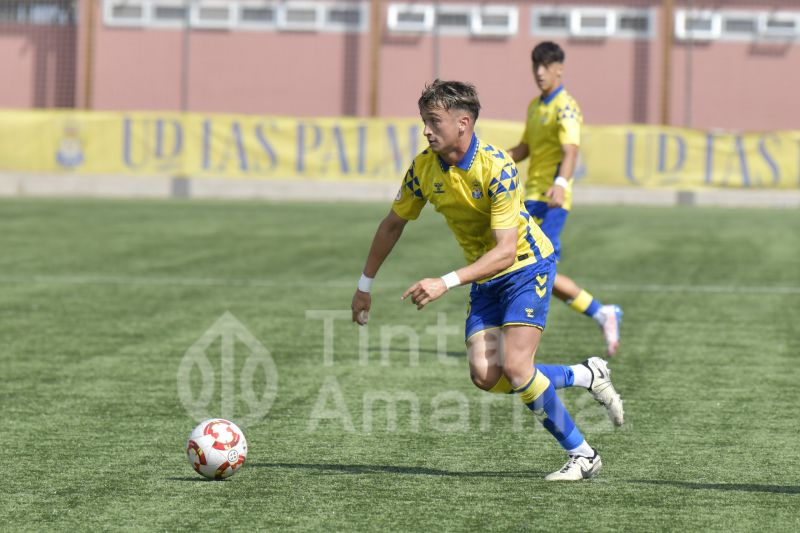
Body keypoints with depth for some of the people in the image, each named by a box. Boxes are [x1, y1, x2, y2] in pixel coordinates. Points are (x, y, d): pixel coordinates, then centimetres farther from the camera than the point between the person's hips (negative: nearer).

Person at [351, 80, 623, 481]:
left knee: (514, 367, -20)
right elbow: (393, 225, 8)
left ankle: (582, 455, -4)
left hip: (526, 266, -6)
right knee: (485, 376, -9)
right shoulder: (424, 168, -8)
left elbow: (506, 251, -31)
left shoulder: (497, 168, -27)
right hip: (485, 279, 6)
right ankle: (588, 376, 13)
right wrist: (365, 286, 11)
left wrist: (445, 283, -40)